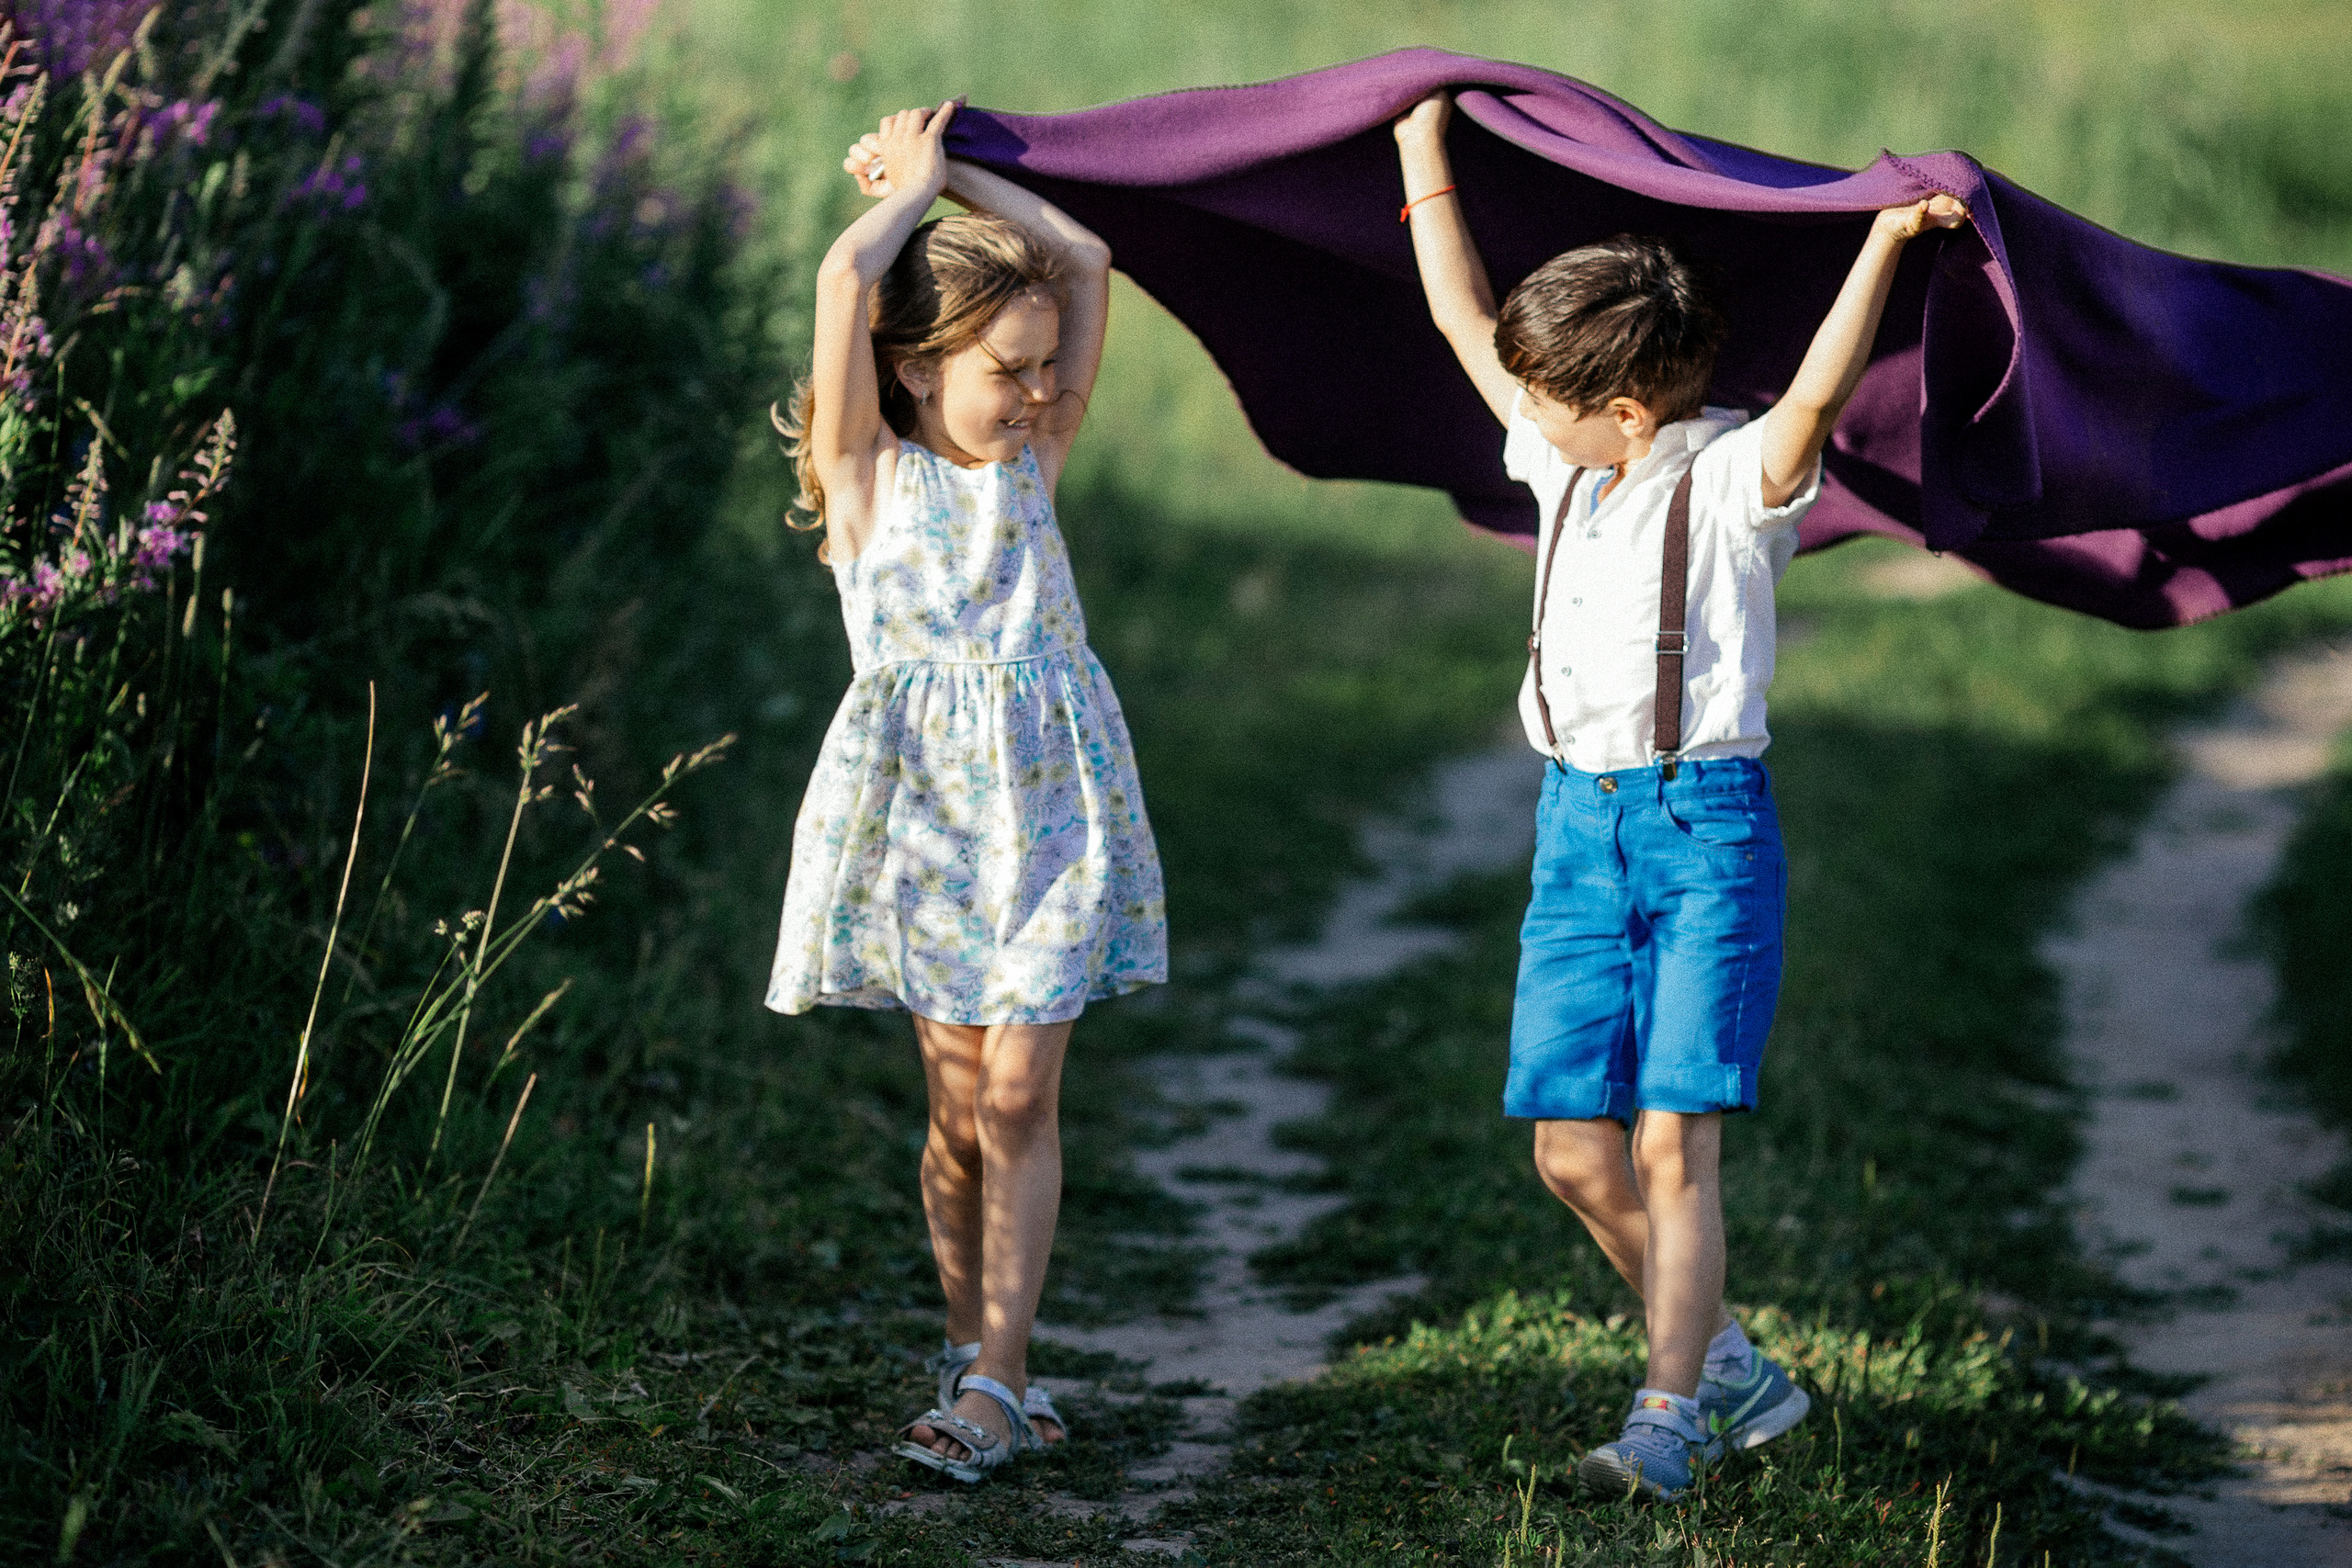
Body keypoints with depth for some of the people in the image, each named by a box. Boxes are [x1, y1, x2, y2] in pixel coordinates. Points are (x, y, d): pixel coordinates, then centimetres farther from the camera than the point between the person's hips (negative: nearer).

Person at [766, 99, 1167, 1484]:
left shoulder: (1033, 462, 10)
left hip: (1052, 794, 2)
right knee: (960, 1100, 2)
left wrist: (959, 174, 11)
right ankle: (976, 1351, 17)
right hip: (925, 797, -2)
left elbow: (1084, 263, 9)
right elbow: (850, 274, -12)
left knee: (1018, 1091, -6)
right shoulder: (869, 472, 1)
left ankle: (996, 1384, -6)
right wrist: (915, 182, 4)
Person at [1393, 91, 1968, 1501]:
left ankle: (1669, 1415, -7)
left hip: (1708, 822, -6)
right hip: (1579, 822, 6)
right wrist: (1424, 154, 21)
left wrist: (1887, 239, -35)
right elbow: (1465, 321, 18)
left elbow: (1817, 394, -27)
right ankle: (1733, 1371, 18)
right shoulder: (1566, 463, 11)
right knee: (1573, 1146, 3)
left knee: (1674, 1135, -12)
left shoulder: (1735, 479, -8)